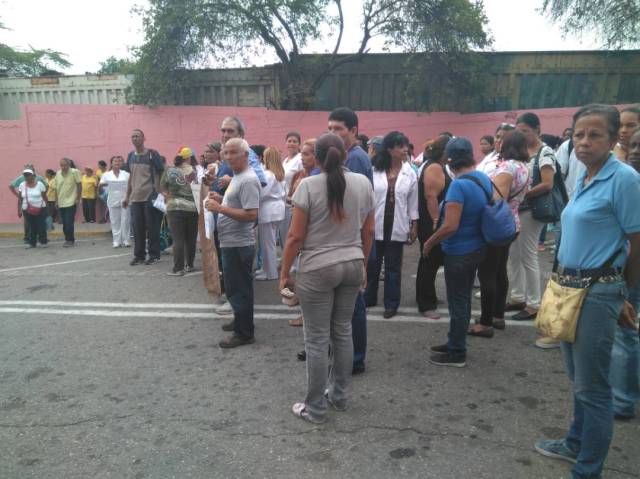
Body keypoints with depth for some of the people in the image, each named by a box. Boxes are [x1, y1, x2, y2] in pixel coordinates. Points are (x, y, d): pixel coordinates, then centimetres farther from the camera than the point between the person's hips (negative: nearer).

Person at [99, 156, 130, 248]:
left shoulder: (126, 174, 7)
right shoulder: (106, 175, 6)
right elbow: (100, 187, 1)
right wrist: (100, 185, -22)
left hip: (124, 200, 0)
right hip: (113, 201, 0)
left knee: (125, 221, 1)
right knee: (115, 221, 3)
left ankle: (125, 240, 8)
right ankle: (117, 241, 8)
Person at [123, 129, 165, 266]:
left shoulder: (152, 154, -4)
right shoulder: (130, 156, 12)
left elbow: (161, 174, -2)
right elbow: (131, 177, 19)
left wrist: (159, 194, -8)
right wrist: (127, 196, 15)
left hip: (150, 197, -5)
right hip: (135, 198, 5)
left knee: (152, 227, 1)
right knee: (137, 228, 7)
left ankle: (154, 255, 11)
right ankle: (139, 255, 16)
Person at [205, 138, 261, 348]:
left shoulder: (248, 180, -19)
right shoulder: (237, 176, 13)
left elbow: (251, 214, -27)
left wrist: (220, 208, -25)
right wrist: (221, 199, 9)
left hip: (238, 244, -10)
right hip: (231, 243, 10)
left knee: (239, 289, 0)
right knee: (235, 287, 21)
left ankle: (244, 333, 11)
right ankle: (240, 320, 37)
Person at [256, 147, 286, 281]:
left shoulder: (267, 174, -17)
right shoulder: (280, 174, 10)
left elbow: (260, 194, -20)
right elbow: (285, 193, 16)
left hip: (268, 212, -9)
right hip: (278, 210, 9)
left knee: (267, 243, 0)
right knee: (271, 242, 16)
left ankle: (271, 273, 8)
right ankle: (268, 268, 24)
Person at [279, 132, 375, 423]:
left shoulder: (308, 185, -11)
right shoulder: (363, 183, 3)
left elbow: (296, 236, -11)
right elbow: (369, 231, 8)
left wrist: (284, 273, -2)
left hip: (317, 268, -5)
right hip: (353, 265, 5)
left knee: (317, 339, 4)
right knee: (342, 331, 17)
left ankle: (316, 408, 15)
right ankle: (339, 396, 30)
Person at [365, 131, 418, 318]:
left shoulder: (409, 173, 0)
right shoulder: (375, 170, -5)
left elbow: (413, 201, 4)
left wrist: (414, 225, 3)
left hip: (397, 227, 0)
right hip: (375, 225, 0)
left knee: (393, 267, 9)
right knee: (372, 264, 13)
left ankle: (391, 303, 19)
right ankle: (368, 298, 31)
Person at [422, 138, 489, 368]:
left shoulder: (459, 185, -23)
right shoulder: (484, 178, 3)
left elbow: (450, 226, -28)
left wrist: (429, 242, -12)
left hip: (459, 252, -9)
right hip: (477, 247, 9)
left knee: (457, 302, 3)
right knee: (463, 299, 19)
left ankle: (457, 354, 15)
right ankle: (455, 343, 33)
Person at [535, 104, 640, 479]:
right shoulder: (585, 180, 10)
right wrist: (564, 280, 16)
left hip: (597, 293, -8)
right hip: (569, 288, 8)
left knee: (592, 386, 4)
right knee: (579, 378, 22)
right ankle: (576, 444, 40)